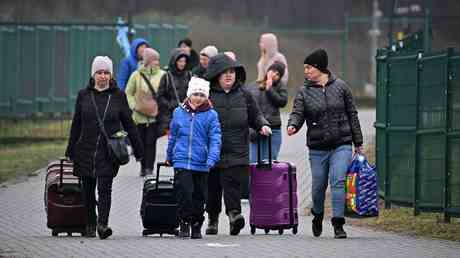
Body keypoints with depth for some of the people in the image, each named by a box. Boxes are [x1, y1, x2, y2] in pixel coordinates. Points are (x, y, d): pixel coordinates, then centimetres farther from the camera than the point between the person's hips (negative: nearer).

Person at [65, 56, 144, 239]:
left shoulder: (118, 96, 4)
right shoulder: (84, 95, 6)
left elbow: (128, 124, 9)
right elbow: (76, 125, 12)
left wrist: (138, 149, 9)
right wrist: (71, 150, 12)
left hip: (109, 151, -2)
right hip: (85, 150, 2)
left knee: (105, 188, -13)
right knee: (88, 190, 8)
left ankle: (102, 224, -22)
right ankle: (90, 225, 21)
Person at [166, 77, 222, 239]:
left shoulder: (211, 115, -1)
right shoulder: (179, 112, 5)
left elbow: (215, 139, -6)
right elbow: (173, 136, 17)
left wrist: (212, 159, -19)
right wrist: (169, 157, 25)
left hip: (201, 164, 0)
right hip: (181, 162, 0)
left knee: (199, 196, 8)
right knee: (184, 193, -12)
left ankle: (196, 226, 23)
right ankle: (184, 224, 2)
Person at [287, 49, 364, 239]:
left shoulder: (340, 87, 3)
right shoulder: (304, 92, 3)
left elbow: (352, 115, 8)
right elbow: (297, 113, -7)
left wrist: (358, 143, 7)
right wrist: (292, 125, -31)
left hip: (341, 145, -1)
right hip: (317, 148, 1)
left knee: (338, 182, -14)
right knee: (318, 185, 9)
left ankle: (338, 223, -12)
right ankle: (317, 216, 35)